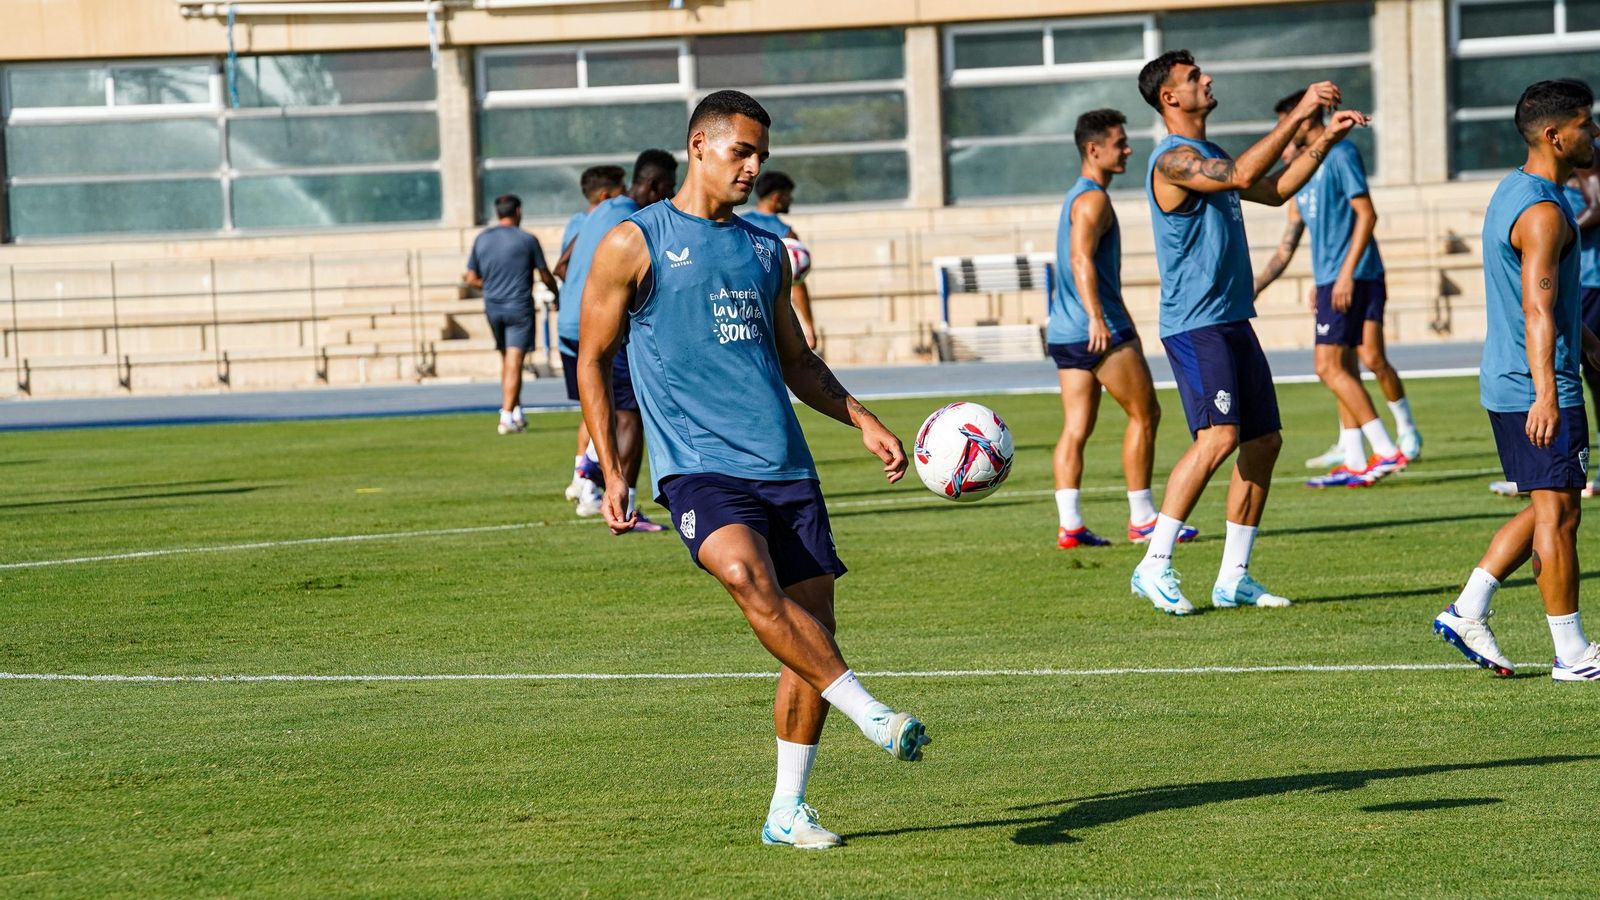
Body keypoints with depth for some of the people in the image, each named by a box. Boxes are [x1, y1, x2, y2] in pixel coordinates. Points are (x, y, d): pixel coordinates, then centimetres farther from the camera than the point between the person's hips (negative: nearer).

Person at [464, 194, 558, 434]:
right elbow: (545, 277, 1)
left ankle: (516, 413, 20)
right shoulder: (527, 240, -5)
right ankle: (507, 416, -12)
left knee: (506, 360, 17)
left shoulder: (482, 240, 5)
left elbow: (472, 278, 7)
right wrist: (557, 293, 21)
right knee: (514, 362, -6)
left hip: (493, 306, 4)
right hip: (519, 306, -4)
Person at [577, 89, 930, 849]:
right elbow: (593, 361, 4)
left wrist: (864, 422, 16)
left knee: (812, 625, -1)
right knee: (747, 574, -34)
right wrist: (612, 473, -4)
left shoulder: (765, 250, 18)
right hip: (697, 466, -6)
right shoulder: (634, 245, 3)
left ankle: (787, 810, 10)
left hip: (784, 465, 6)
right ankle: (870, 714, -35)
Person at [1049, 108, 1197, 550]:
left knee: (1076, 428, 3)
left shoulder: (1078, 196, 21)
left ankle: (1069, 524, -3)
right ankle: (1142, 519, 3)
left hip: (1065, 331, 9)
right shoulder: (1092, 199, -11)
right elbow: (1081, 259, -24)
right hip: (1100, 331, -9)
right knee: (1144, 414, 0)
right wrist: (1096, 318, -34)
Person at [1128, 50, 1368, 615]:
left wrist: (1326, 139, 19)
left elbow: (1273, 191, 28)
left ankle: (1233, 578, 11)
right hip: (1194, 324, -10)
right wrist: (1298, 115, -27)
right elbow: (1243, 175, -28)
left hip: (1233, 321, 10)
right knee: (1219, 437, -21)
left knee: (1264, 440, 7)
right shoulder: (1174, 159, -13)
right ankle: (1154, 565, -15)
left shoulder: (1208, 155, 18)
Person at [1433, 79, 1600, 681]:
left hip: (1505, 384, 10)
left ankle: (1467, 613, 13)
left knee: (1548, 510, 17)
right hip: (1538, 389, -10)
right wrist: (1546, 395, -33)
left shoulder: (1513, 191, 15)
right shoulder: (1543, 213, -18)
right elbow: (1537, 311, -26)